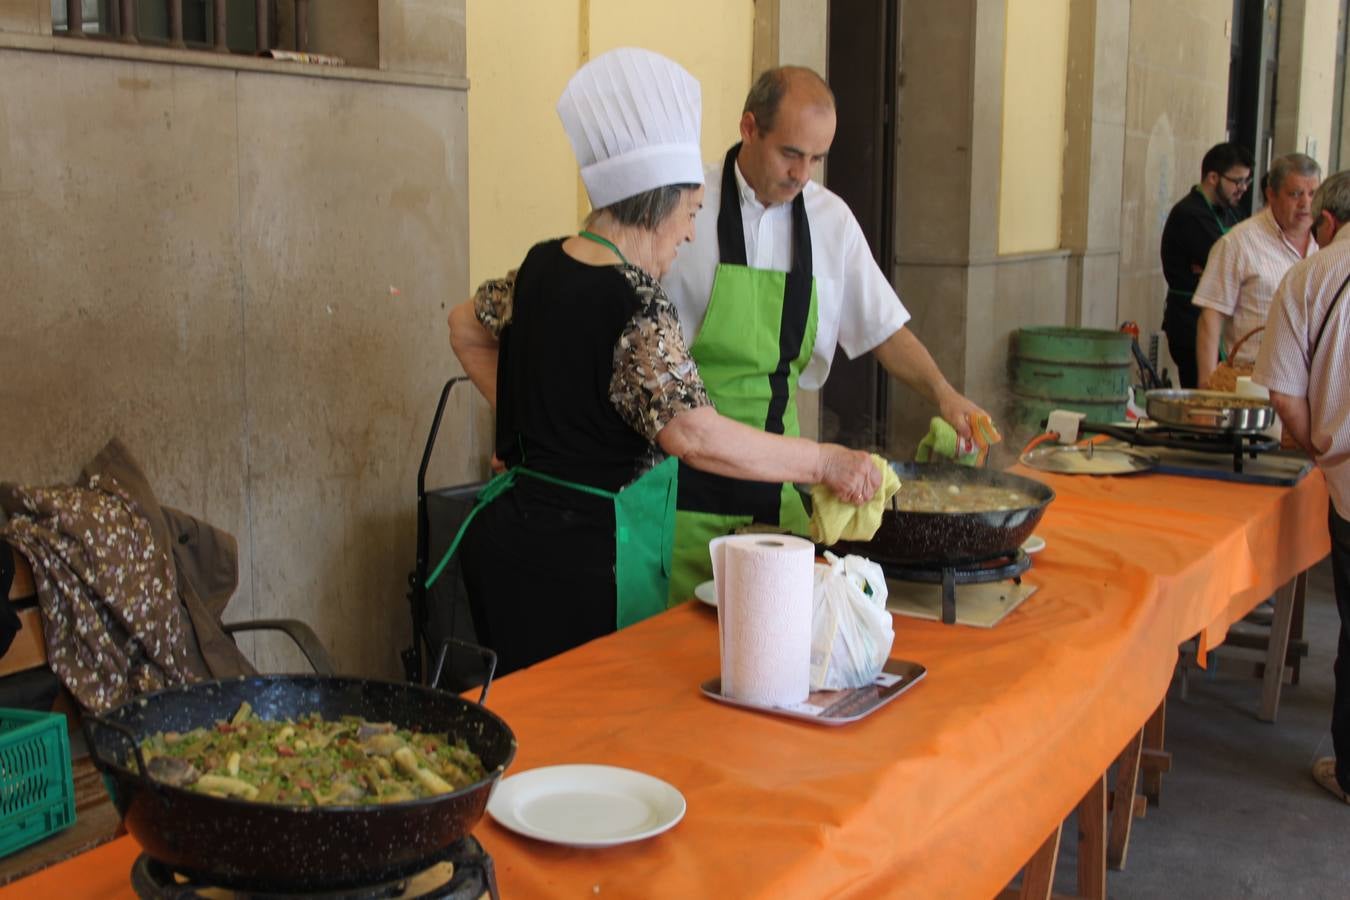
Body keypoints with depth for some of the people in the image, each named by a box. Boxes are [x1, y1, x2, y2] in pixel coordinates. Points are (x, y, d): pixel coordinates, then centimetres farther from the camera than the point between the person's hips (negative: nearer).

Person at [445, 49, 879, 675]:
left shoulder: (543, 265, 7)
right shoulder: (635, 303, -19)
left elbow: (467, 327, 24)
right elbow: (693, 435, -28)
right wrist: (825, 461, -20)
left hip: (508, 534, 9)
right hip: (577, 564, -9)